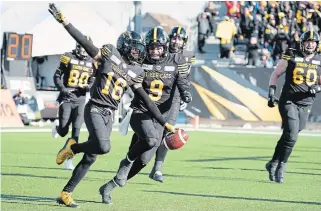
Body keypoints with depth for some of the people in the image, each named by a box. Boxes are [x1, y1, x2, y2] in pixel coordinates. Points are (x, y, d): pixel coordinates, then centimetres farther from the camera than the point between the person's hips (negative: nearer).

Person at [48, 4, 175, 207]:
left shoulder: (136, 72, 12)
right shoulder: (110, 53, -2)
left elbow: (146, 100, 15)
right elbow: (84, 42, -8)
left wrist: (164, 122, 13)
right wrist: (63, 20, -18)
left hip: (109, 115, 6)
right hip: (95, 109, -6)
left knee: (90, 158, 2)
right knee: (104, 147, -28)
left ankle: (66, 194, 10)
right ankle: (73, 146, 0)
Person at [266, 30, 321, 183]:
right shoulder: (291, 57, -2)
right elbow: (275, 74, 5)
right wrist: (271, 93, -5)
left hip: (305, 105, 4)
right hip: (288, 101, -4)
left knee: (288, 137, 7)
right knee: (291, 136, -16)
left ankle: (273, 164, 23)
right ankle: (281, 167, -2)